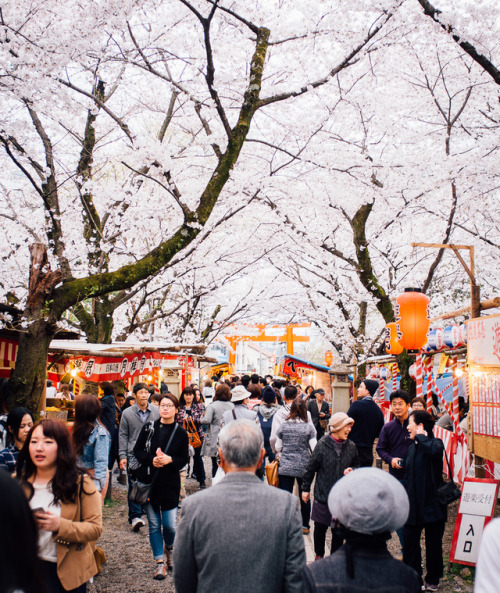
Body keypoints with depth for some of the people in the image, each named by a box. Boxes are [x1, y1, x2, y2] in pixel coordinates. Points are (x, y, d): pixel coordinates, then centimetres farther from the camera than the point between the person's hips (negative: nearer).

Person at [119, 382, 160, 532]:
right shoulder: (127, 413, 3)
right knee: (134, 486, -5)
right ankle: (135, 516, -1)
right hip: (134, 455, -1)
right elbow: (123, 435, 6)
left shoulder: (156, 411, 6)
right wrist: (122, 456, -1)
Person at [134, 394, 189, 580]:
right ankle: (160, 562, 18)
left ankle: (169, 548, 29)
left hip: (170, 483, -1)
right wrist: (151, 460, -12)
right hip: (149, 481, 1)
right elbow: (137, 450, 5)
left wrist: (170, 460, -16)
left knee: (170, 524, -3)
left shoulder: (181, 433, 1)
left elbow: (184, 459, 3)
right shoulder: (148, 428, 2)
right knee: (154, 524, 5)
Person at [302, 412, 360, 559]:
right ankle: (319, 554, 31)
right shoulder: (323, 445, -9)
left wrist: (351, 471, -6)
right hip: (322, 494, -2)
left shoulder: (351, 446, 1)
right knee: (320, 527, 11)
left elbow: (356, 465, 17)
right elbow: (311, 468, -1)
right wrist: (305, 488, 3)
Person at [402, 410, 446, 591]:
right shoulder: (412, 447, 10)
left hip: (432, 503, -6)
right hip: (413, 505, 6)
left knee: (433, 544, 8)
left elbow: (434, 450, -40)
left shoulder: (435, 443, -12)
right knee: (409, 541, 8)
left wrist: (420, 436, -24)